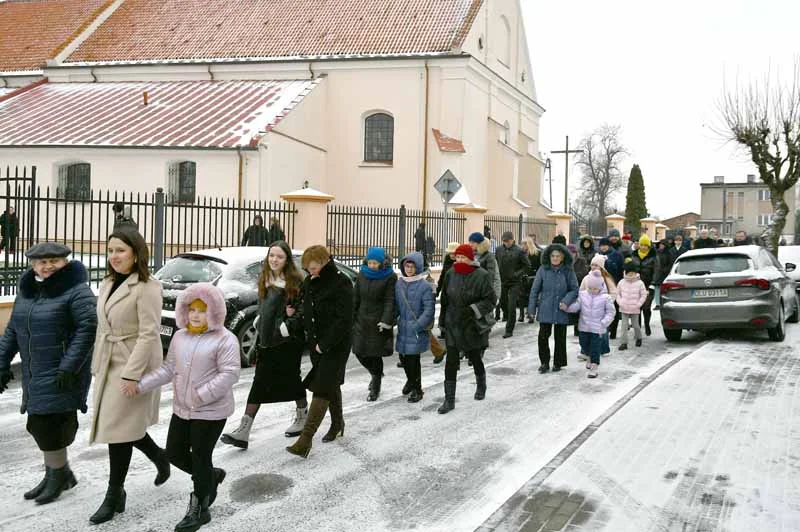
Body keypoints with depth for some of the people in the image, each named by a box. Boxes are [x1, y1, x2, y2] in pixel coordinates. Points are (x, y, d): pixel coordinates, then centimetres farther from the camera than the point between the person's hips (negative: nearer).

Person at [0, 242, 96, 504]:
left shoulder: (76, 291, -12)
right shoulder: (27, 291, 12)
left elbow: (88, 328, -19)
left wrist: (69, 367, -23)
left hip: (62, 374, -8)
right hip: (34, 374, 8)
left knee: (47, 422, -7)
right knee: (39, 424, 12)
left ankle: (57, 474, 12)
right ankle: (61, 473, 28)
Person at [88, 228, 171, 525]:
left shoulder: (147, 287, -14)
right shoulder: (107, 285, 11)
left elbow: (149, 333, -19)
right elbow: (102, 329, 15)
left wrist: (131, 374, -23)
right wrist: (96, 366, 13)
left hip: (134, 365, -8)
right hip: (109, 364, 8)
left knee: (117, 428, -2)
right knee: (120, 426, 14)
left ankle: (115, 495, 11)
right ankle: (159, 457, 38)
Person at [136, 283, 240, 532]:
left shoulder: (224, 339, -13)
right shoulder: (180, 337, 9)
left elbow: (229, 374, -20)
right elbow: (168, 369, 12)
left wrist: (201, 396, -24)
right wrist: (140, 385, 2)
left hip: (211, 411, -7)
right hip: (182, 409, 7)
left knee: (200, 458, 2)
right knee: (175, 453, 12)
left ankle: (199, 510, 18)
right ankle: (212, 476, 37)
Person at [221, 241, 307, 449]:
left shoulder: (296, 282, -9)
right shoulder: (264, 280, 10)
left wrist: (288, 326, -18)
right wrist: (260, 325, 4)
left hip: (288, 341, -5)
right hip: (267, 340, 6)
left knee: (291, 378, 9)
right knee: (259, 383, 1)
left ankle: (302, 417, 33)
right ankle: (243, 431, -4)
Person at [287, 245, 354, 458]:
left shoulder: (341, 284, -17)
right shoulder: (310, 282, 6)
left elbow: (344, 320, -20)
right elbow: (306, 310, 17)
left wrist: (325, 344, -19)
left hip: (335, 346, -7)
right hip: (315, 343, 7)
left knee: (322, 389, -11)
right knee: (331, 385, 20)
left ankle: (305, 440, -15)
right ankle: (337, 423, 37)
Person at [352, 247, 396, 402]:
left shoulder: (389, 277, -6)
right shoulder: (362, 275, 9)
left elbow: (389, 301, -11)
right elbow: (355, 298, 12)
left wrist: (386, 321, -19)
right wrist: (351, 318, 8)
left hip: (378, 322, -5)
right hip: (362, 320, 5)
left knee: (375, 354, -1)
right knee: (360, 352, 5)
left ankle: (375, 388, 15)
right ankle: (376, 374, 34)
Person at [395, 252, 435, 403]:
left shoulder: (424, 286, -12)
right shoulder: (399, 284, 5)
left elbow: (429, 309, -14)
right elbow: (396, 306, 13)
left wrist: (418, 325, -18)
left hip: (418, 330, -5)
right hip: (403, 328, 5)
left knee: (413, 359, -3)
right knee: (404, 357, 13)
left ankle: (417, 389, 16)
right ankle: (411, 380, 40)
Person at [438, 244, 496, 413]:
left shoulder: (482, 276, -13)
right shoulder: (451, 274, 1)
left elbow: (490, 300, -13)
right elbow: (445, 298, 12)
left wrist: (473, 310, -24)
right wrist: (443, 318, 14)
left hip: (473, 326, -3)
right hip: (453, 324, 3)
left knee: (475, 358, 14)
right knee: (451, 361, -3)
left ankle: (481, 386, 44)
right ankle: (449, 399, 3)